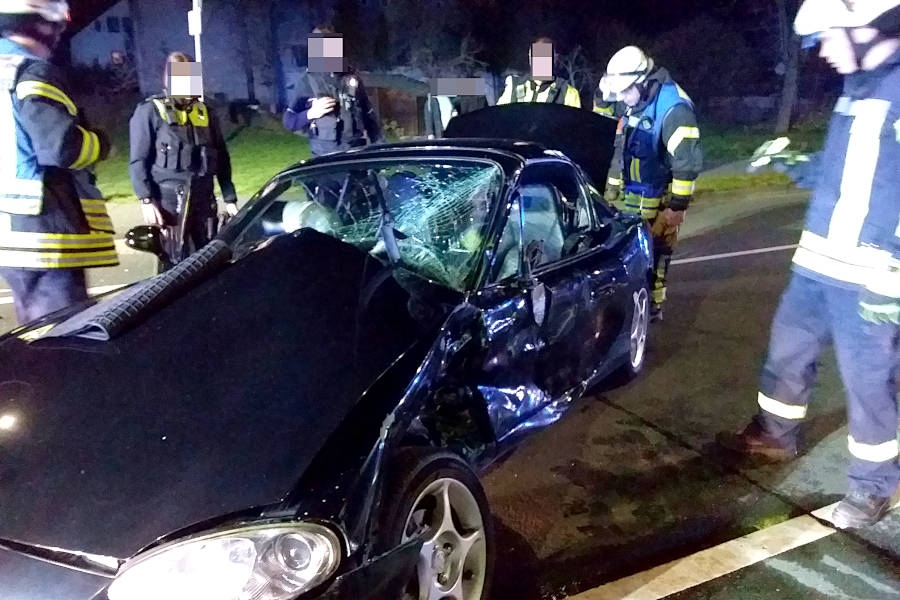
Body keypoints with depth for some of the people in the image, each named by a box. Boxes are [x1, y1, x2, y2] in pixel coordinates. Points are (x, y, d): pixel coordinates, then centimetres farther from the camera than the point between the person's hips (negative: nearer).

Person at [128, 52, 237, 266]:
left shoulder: (206, 112, 13)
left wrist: (229, 198, 12)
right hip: (169, 200, -4)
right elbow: (138, 161, -4)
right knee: (176, 264, -5)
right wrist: (146, 200, -13)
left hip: (204, 199, 4)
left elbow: (222, 159, 16)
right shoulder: (150, 112, -1)